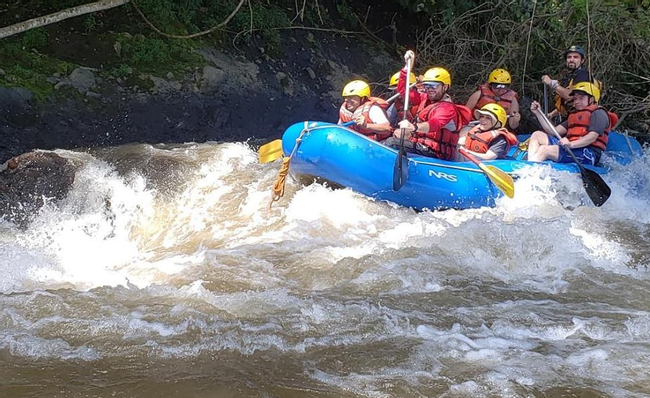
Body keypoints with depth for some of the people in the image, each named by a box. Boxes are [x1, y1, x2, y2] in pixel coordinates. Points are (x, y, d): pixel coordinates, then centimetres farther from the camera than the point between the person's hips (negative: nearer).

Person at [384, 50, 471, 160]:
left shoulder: (447, 109, -15)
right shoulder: (425, 99, 14)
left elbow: (435, 124, -37)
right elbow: (403, 89, 23)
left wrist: (414, 127, -57)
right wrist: (408, 66, 13)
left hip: (434, 153, -10)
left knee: (391, 143, -23)